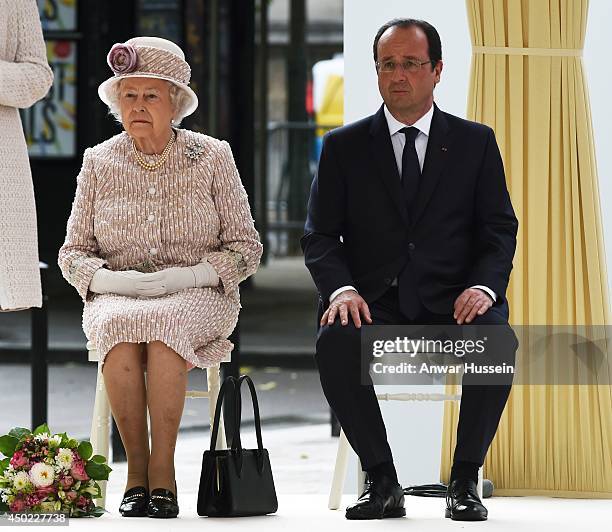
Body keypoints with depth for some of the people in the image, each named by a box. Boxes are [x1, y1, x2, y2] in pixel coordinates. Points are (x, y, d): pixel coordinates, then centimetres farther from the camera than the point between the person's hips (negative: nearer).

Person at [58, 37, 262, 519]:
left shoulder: (212, 157, 4)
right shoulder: (99, 163, 8)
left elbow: (246, 248, 3)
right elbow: (73, 252, 10)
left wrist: (186, 277, -14)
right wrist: (112, 280, -12)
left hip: (198, 298, -1)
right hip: (116, 297, 2)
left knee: (163, 325, -37)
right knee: (119, 326, -35)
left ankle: (162, 472, -33)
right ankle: (137, 469, -27)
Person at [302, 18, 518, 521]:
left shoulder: (475, 142, 11)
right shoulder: (345, 147, 10)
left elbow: (500, 230, 6)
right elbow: (320, 236, 6)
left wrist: (483, 287, -15)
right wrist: (342, 288, -15)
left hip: (452, 306, 0)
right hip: (374, 304, 0)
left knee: (498, 342, -33)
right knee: (335, 342, -34)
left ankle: (465, 481, -17)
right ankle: (381, 480, -18)